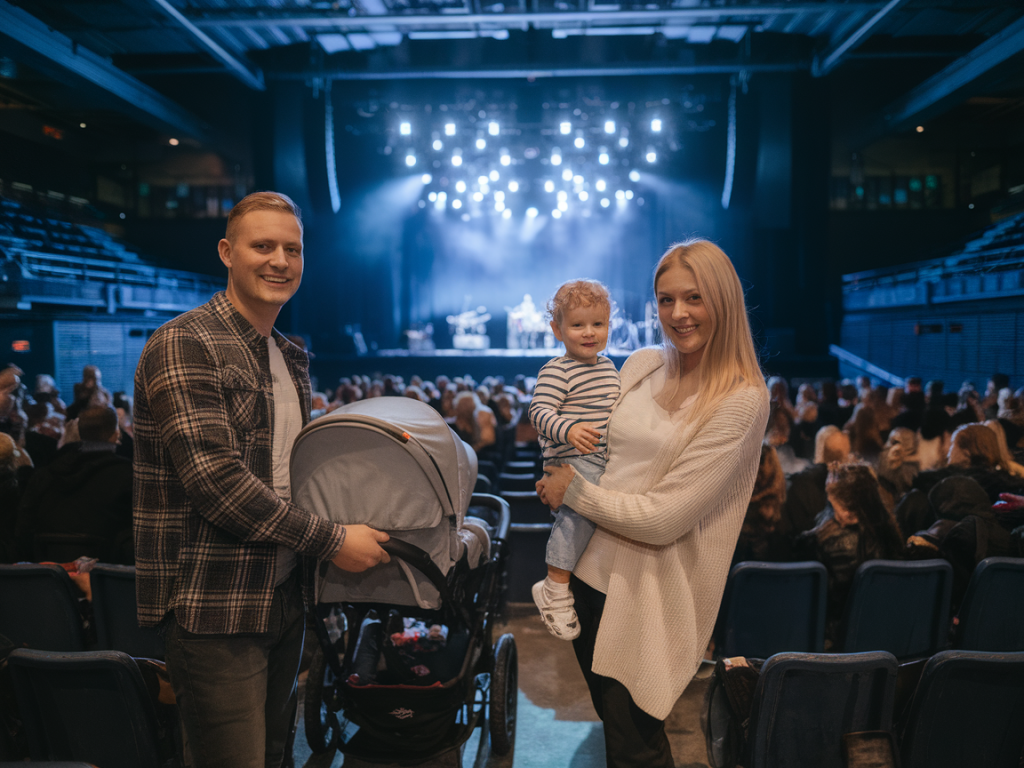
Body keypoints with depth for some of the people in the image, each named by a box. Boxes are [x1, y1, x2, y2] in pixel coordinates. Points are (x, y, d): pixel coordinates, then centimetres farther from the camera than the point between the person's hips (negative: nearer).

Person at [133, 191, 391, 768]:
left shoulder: (292, 359, 14)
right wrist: (331, 539, -19)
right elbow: (215, 480, -23)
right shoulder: (183, 345, -14)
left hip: (283, 597, 8)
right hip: (215, 609, -8)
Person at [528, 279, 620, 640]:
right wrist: (569, 430, -37)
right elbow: (539, 412, -22)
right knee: (580, 510, -28)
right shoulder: (556, 371, -11)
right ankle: (556, 589, -16)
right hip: (571, 461, -9)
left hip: (608, 460, 9)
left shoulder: (608, 366, 16)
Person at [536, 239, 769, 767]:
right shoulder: (641, 366, 2)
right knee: (610, 718, 23)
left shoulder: (741, 401, -17)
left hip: (648, 593, -6)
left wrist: (574, 491, -12)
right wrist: (558, 478, -3)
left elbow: (664, 519, -20)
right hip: (588, 568, 6)